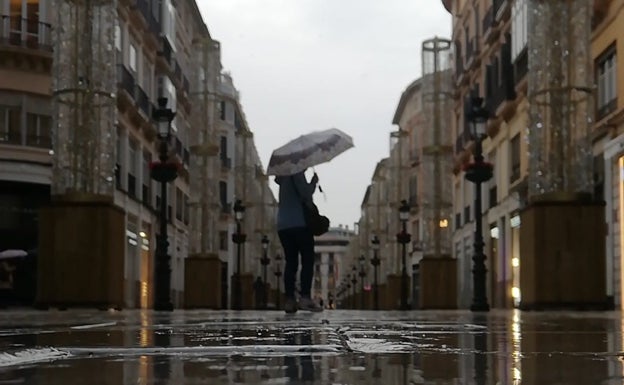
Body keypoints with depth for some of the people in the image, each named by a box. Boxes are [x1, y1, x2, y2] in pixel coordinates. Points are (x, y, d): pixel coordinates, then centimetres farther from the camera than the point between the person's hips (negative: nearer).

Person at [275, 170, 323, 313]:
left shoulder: (283, 176, 19)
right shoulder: (297, 172, -5)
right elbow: (305, 193, -14)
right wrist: (314, 182, 2)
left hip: (283, 226, 8)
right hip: (299, 224, -8)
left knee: (291, 262, 5)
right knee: (307, 261, -6)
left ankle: (289, 300, -3)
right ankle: (305, 298, -15)